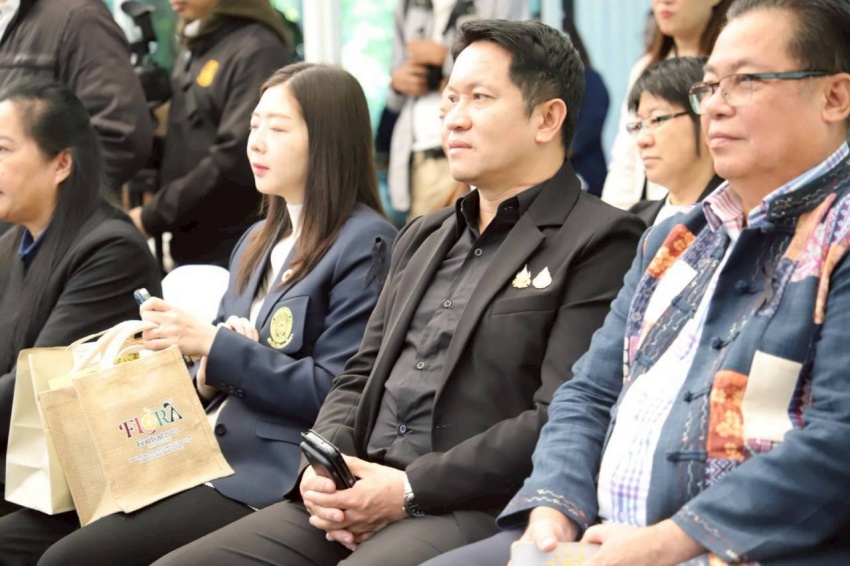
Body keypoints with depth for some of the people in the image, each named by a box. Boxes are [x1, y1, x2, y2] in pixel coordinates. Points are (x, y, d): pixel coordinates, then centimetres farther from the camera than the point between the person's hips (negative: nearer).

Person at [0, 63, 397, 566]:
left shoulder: (366, 245, -5)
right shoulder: (258, 243, 21)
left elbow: (334, 391, -12)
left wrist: (215, 345, -13)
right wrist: (209, 373, -2)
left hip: (274, 480, -8)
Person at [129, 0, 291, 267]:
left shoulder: (257, 49, -13)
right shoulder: (194, 48, 14)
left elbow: (236, 161, -20)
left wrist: (152, 216, -14)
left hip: (233, 250, -8)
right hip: (191, 245, 8)